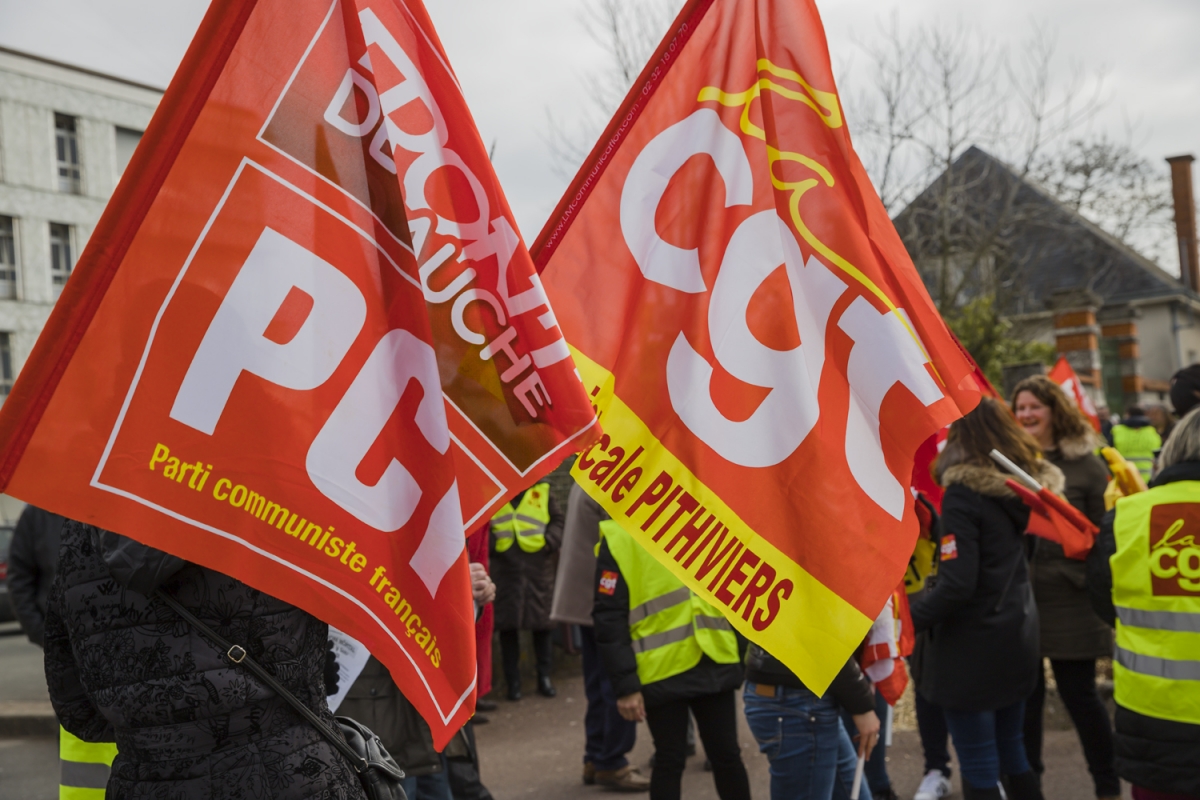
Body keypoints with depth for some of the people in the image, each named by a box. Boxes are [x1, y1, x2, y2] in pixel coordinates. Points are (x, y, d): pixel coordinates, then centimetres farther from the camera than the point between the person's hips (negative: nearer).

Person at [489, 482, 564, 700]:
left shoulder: (541, 490, 7)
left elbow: (557, 520, 8)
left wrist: (550, 540, -9)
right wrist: (492, 543, -11)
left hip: (538, 565, 1)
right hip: (505, 565, 0)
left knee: (542, 619, 6)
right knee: (508, 623, 2)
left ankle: (544, 678, 18)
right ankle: (513, 681, 11)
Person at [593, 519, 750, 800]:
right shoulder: (620, 536, -8)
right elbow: (609, 618, -10)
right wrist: (625, 685, -14)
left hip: (715, 663, 4)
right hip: (662, 671, -4)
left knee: (727, 755, 11)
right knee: (670, 760, 5)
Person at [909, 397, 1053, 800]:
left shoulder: (963, 494, -19)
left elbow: (956, 585, -24)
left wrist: (906, 621, -16)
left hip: (972, 645, -8)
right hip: (1017, 636, 8)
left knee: (979, 766, 2)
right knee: (1011, 751, 21)